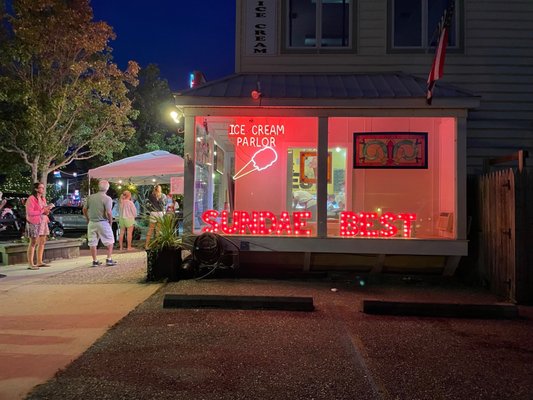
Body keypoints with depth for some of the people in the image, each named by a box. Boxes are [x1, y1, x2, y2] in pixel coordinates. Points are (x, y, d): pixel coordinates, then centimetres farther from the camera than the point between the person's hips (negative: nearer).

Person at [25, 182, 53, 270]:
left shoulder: (43, 198, 16)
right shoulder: (31, 199, -11)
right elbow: (30, 212, -18)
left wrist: (47, 210, 6)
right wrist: (42, 211, -18)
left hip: (43, 222, 9)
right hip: (34, 223, -9)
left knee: (42, 242, 10)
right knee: (33, 243, -6)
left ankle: (39, 262, 19)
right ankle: (31, 264, -3)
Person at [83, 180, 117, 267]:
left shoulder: (90, 197, 3)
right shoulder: (107, 198, -11)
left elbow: (84, 209, 8)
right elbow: (109, 212, -19)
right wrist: (110, 222, -4)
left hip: (91, 223, 4)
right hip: (103, 223, -4)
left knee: (92, 242, 11)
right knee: (110, 241, 8)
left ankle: (95, 261, 16)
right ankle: (109, 259, 3)